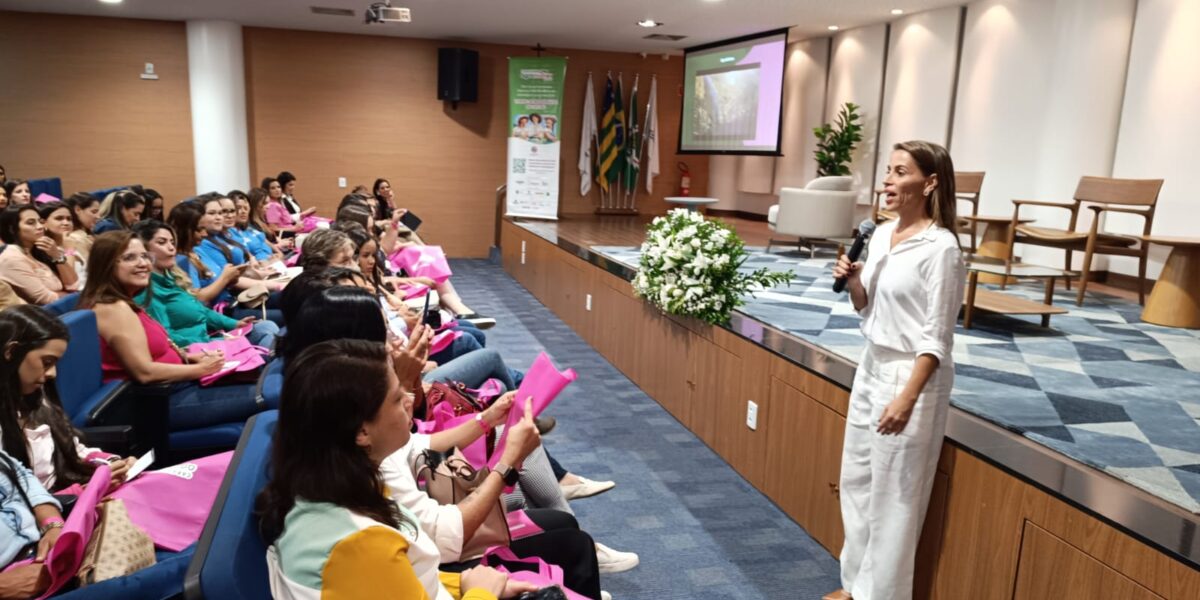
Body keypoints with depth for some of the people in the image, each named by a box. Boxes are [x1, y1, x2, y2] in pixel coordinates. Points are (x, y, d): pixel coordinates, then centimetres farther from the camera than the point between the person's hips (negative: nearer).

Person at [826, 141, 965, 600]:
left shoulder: (941, 248, -17)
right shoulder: (882, 235, 6)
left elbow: (935, 337, -18)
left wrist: (907, 397, -24)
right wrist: (852, 281, -6)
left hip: (912, 375, -8)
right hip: (871, 367, 8)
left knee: (892, 495, 3)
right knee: (856, 480, 16)